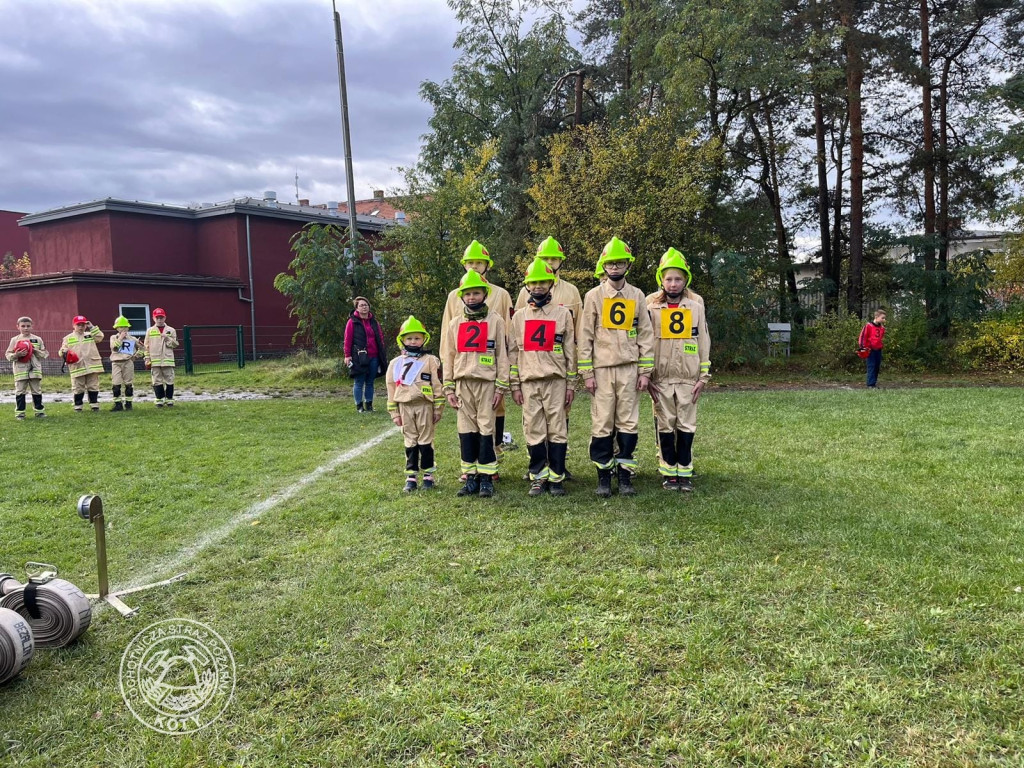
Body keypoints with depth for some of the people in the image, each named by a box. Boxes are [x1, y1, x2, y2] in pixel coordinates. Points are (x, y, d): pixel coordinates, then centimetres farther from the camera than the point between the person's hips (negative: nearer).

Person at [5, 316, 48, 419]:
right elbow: (8, 355, 2)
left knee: (37, 391, 7)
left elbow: (45, 354, 6)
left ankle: (39, 411, 14)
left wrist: (36, 351, -11)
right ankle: (19, 412, 8)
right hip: (20, 370, -1)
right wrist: (16, 355, -17)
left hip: (35, 369, 1)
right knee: (20, 392, 2)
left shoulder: (38, 339, 6)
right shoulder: (15, 340, 3)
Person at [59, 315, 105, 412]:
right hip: (77, 367, -1)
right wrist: (64, 353, -16)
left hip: (92, 366, 1)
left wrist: (92, 327, -4)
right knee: (78, 389, 3)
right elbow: (63, 350, 7)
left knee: (93, 387, 4)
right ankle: (78, 407, 12)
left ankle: (94, 406, 10)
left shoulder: (90, 335, 14)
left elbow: (100, 337, -3)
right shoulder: (68, 338, 9)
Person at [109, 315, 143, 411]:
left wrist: (136, 355, 6)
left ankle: (128, 403, 10)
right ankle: (118, 404, 1)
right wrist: (120, 338, -8)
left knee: (128, 384, 2)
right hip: (116, 363, 0)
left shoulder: (132, 339, 10)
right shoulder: (114, 338, 9)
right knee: (116, 384, -5)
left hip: (128, 362, 0)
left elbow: (141, 347, 19)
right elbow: (114, 347, -10)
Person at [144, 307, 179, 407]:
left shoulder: (171, 330, 6)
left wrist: (167, 338, -12)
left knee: (169, 380, 1)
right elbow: (147, 346, 8)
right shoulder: (150, 331, 7)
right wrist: (147, 359, 2)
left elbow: (175, 344, 4)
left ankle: (169, 399, 9)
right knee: (157, 381, 3)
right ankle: (160, 400, 10)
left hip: (168, 360, 0)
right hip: (154, 361, 0)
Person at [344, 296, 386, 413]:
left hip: (373, 357, 5)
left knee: (370, 382, 11)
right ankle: (359, 406, 8)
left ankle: (369, 405, 19)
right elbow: (348, 340, -6)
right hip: (359, 358, -5)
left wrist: (381, 354, 11)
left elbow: (380, 338, 15)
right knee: (359, 382, 1)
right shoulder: (352, 322, -3)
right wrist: (347, 355, -10)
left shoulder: (374, 322, 12)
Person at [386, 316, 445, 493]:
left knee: (426, 440, 4)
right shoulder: (395, 363, 8)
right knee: (410, 442, 8)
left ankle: (428, 475, 13)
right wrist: (394, 413, 5)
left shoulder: (431, 361, -1)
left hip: (425, 406, -3)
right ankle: (411, 476, 14)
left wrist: (438, 409, -3)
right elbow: (391, 388, 9)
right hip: (405, 407, 3)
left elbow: (438, 386, -1)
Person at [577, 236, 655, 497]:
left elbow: (646, 335, 8)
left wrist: (645, 371, 1)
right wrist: (586, 373, -4)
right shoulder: (593, 296, 4)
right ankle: (603, 477, 8)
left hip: (629, 368, 1)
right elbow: (585, 336, 2)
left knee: (628, 423, 3)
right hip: (602, 368, -1)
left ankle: (625, 476, 11)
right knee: (602, 424, -1)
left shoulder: (638, 296, 9)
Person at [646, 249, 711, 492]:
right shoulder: (651, 308, 2)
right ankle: (669, 473, 14)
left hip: (688, 378, 1)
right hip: (661, 378, -1)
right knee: (665, 426, 5)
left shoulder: (696, 307, 6)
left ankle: (685, 472, 14)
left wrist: (703, 377, 1)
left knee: (686, 426, 4)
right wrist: (646, 377, -4)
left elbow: (704, 343, 7)